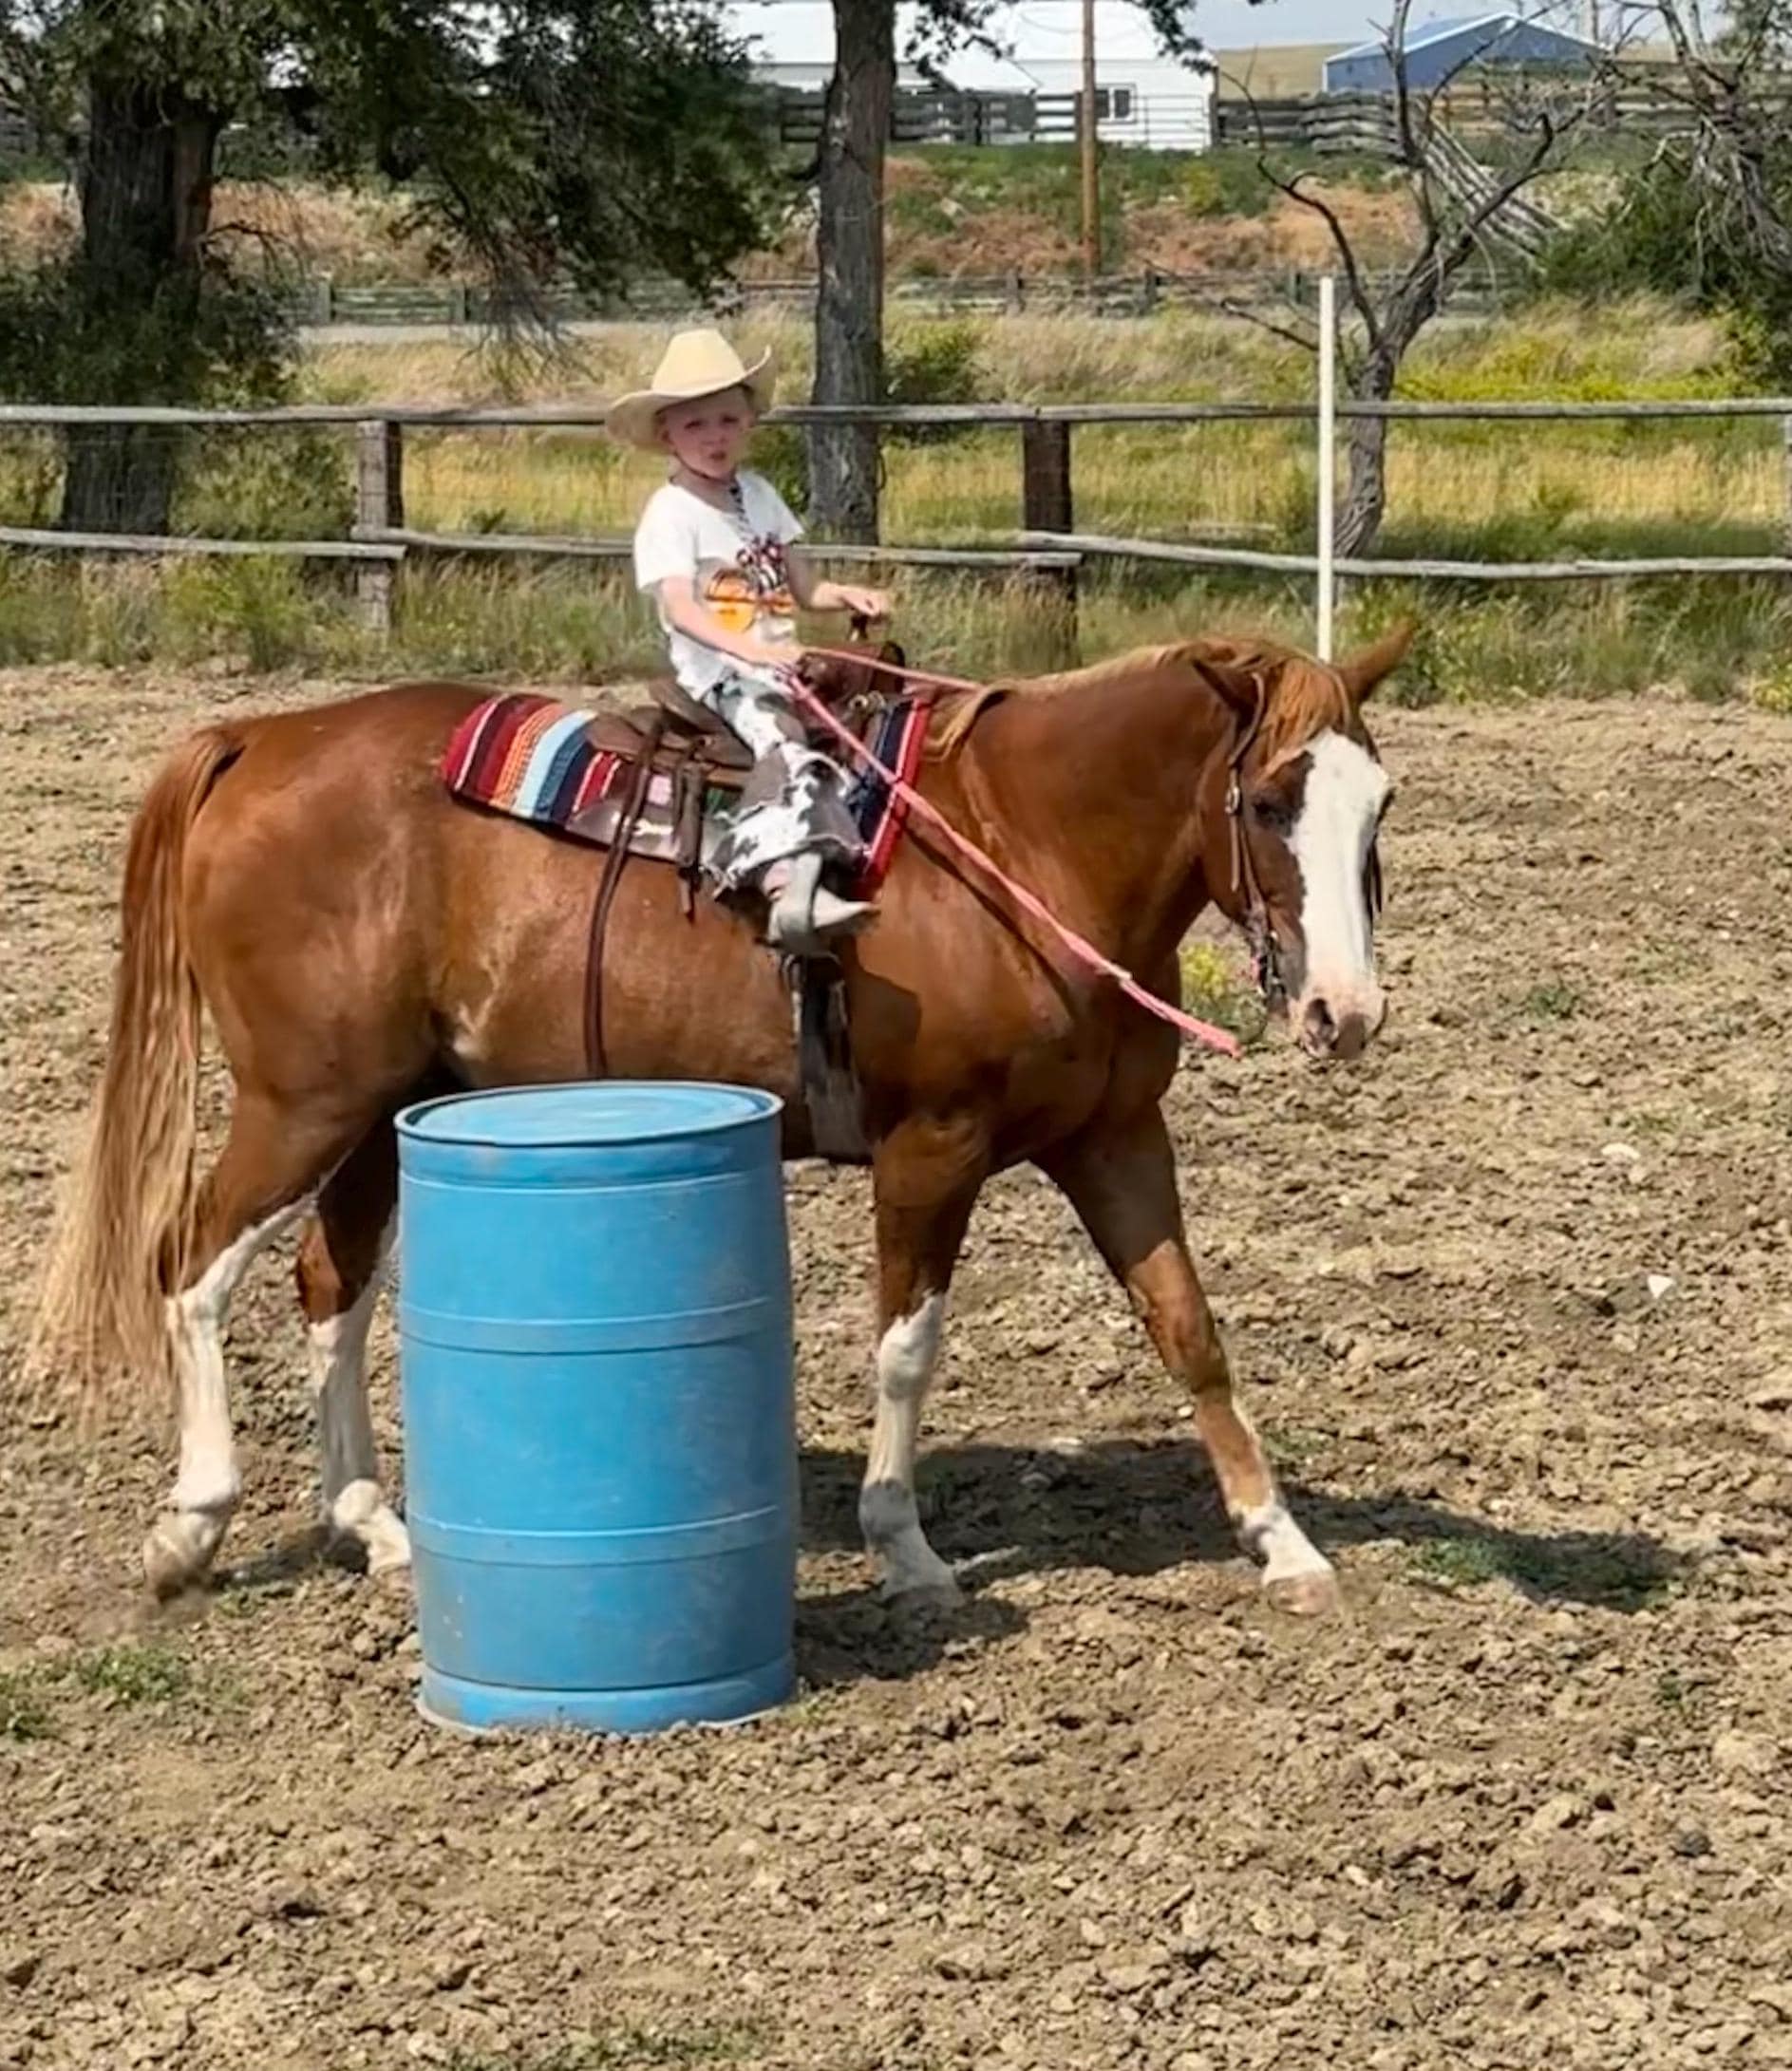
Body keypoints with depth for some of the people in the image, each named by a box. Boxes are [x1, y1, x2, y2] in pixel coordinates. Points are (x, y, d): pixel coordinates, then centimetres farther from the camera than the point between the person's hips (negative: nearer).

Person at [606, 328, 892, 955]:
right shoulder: (669, 512, -6)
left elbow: (803, 587, 18)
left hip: (778, 665, 8)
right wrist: (753, 650, -33)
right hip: (716, 673, -8)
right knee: (781, 737, -34)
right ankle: (790, 887, -54)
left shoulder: (758, 495, 15)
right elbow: (681, 610, -19)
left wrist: (848, 596, -4)